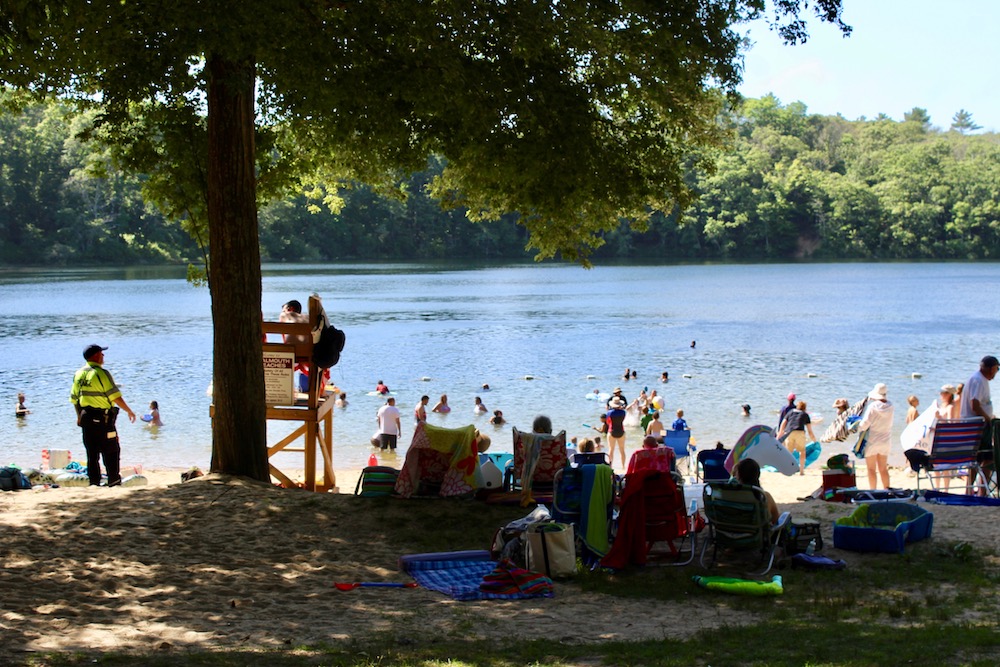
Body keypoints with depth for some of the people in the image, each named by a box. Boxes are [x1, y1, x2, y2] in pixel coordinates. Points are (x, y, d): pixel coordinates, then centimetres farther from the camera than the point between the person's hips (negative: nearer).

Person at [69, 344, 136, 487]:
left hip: (86, 418, 7)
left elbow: (74, 398, 13)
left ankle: (94, 483, 12)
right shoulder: (101, 373, -14)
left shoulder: (79, 374, 7)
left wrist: (79, 416, 26)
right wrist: (129, 411, -4)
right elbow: (116, 397, -16)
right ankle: (114, 482, 3)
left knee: (92, 453, 11)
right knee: (111, 451, 3)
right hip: (102, 419, -7)